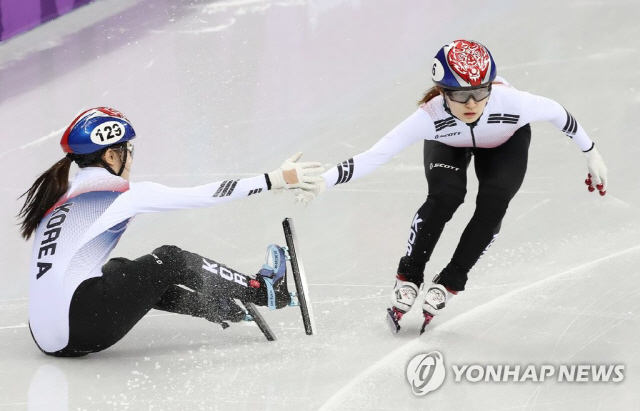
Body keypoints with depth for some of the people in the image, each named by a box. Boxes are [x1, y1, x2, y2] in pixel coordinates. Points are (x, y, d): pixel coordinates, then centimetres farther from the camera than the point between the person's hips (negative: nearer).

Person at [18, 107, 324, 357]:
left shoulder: (58, 196, 18)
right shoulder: (117, 193, -5)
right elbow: (203, 196, -5)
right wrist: (277, 180, -1)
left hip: (46, 337, 8)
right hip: (84, 328, -8)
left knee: (129, 273, 27)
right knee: (168, 260, 7)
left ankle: (233, 308, 29)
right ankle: (263, 291, 23)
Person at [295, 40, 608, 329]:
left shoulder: (511, 102, -42)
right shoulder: (431, 116, -41)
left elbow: (557, 113, -22)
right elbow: (375, 156, -42)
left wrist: (591, 155, -9)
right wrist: (322, 182, -54)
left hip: (505, 143, 1)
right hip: (448, 143, -1)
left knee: (492, 204, -24)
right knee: (444, 196, -28)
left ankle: (449, 282, -4)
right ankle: (408, 277, -7)